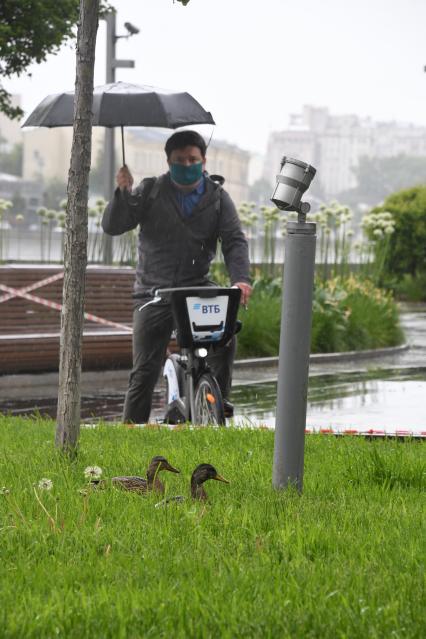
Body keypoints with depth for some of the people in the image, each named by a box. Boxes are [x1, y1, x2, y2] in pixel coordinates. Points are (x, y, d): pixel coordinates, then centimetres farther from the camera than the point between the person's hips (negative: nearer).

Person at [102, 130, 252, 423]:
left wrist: (241, 278, -22)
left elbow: (235, 241, -3)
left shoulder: (217, 197, 7)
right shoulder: (151, 192, 3)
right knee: (144, 372, -5)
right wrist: (123, 193, -21)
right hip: (154, 291, -1)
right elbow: (112, 226, -3)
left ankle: (219, 399, -12)